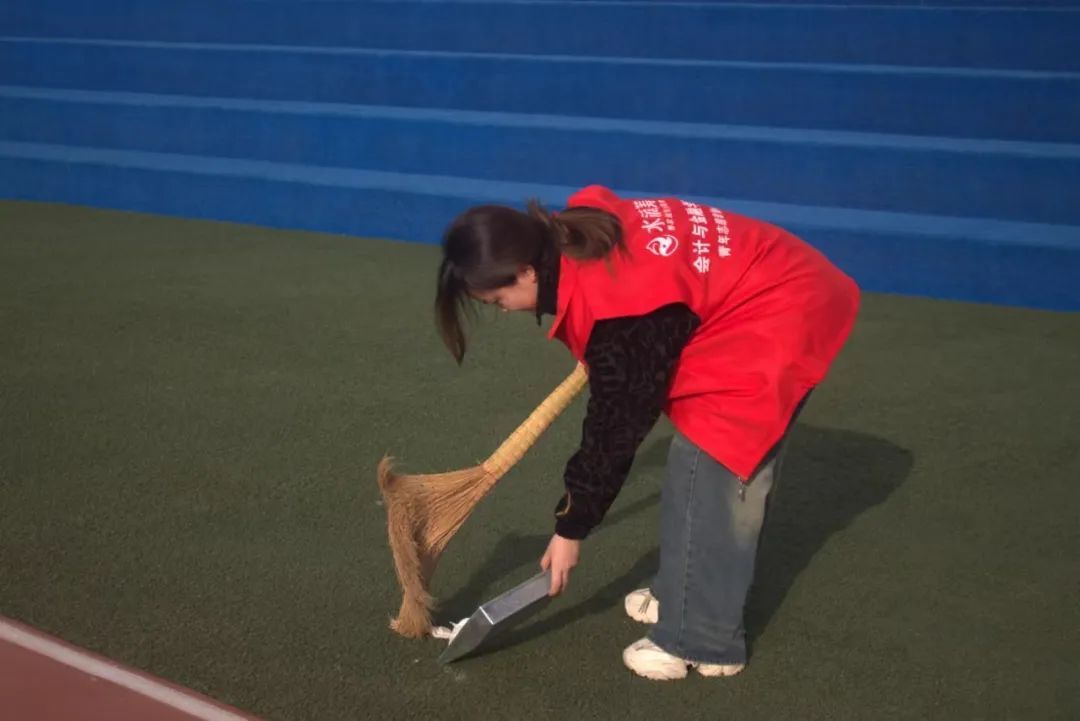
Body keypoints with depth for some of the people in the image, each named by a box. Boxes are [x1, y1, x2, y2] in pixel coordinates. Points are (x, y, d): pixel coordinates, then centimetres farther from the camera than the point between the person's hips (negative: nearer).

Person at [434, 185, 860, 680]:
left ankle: (702, 641, 3)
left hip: (773, 323, -10)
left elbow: (615, 427, -21)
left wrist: (571, 528, -9)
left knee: (708, 472, -8)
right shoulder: (578, 232, -6)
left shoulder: (614, 312, -31)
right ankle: (685, 595, 31)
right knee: (705, 466, 17)